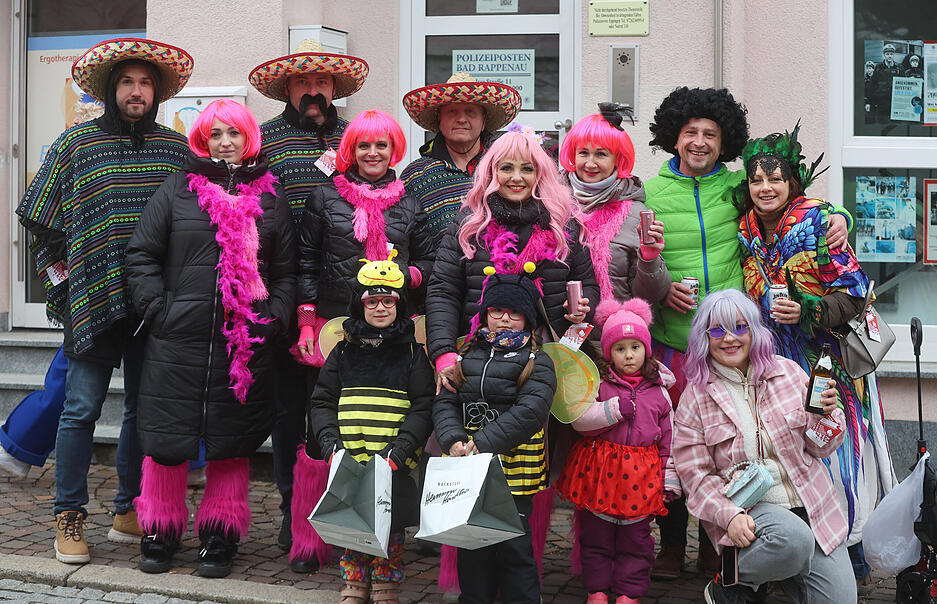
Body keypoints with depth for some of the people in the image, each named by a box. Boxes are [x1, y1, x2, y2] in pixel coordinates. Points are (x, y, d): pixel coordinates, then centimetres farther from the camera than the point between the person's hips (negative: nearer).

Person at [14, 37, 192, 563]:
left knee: (144, 408, 8)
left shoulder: (176, 147, 10)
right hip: (94, 297, -2)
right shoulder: (77, 142, 5)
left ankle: (130, 513, 20)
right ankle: (70, 518, 9)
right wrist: (60, 274, 5)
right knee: (82, 408, -2)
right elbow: (41, 220, 9)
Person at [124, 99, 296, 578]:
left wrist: (273, 318, -1)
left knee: (231, 442, 6)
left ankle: (220, 538, 18)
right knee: (167, 436, 3)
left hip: (245, 341, 1)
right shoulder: (178, 189, 7)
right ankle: (159, 533, 18)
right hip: (178, 339, -1)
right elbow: (141, 254, 6)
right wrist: (157, 309, -4)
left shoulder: (271, 196, 11)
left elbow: (286, 269, 11)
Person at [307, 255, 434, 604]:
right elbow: (321, 401, 9)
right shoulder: (344, 352, 10)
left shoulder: (412, 352, 4)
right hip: (349, 464, 2)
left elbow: (424, 407, -2)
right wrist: (329, 441, -7)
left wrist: (401, 448, -15)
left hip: (394, 467, -2)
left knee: (390, 533, 2)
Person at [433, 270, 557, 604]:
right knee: (471, 545, 11)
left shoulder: (537, 362, -1)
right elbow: (445, 402, 7)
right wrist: (454, 441, -13)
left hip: (514, 470, -4)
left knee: (513, 546, -2)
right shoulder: (467, 356, 14)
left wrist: (482, 444, -19)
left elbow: (530, 412, -14)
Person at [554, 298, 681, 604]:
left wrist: (670, 480, 5)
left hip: (641, 475, 1)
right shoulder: (598, 384, 0)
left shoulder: (659, 392, 5)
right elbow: (579, 420, -10)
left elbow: (669, 438, 8)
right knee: (596, 533, 7)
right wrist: (615, 408, -19)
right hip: (600, 469, -1)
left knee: (635, 535, 6)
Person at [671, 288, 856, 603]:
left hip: (810, 502, 4)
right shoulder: (695, 397, -1)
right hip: (748, 508, -3)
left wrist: (825, 415, -13)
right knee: (794, 541, -34)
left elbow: (820, 448, 8)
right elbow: (696, 475, -3)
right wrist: (729, 515, -19)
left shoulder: (787, 371, 5)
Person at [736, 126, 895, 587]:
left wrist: (808, 311, -25)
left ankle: (849, 557, 13)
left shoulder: (818, 223, -11)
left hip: (828, 362, -4)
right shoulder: (746, 233, 5)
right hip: (773, 364, 5)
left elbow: (854, 293, -12)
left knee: (831, 457, -2)